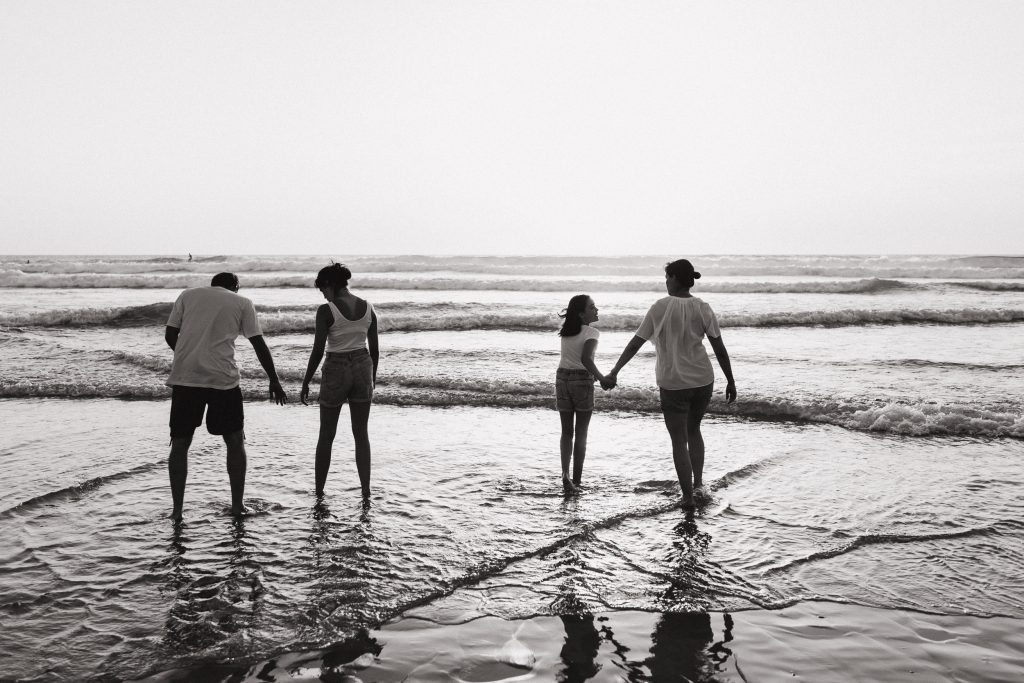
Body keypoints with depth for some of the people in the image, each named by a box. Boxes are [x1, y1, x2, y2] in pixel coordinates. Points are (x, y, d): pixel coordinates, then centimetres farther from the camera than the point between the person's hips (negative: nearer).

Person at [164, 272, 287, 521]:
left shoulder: (187, 295, 15)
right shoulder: (242, 303, 10)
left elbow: (170, 335, 10)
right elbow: (259, 345, 6)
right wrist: (274, 381, 12)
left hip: (184, 378, 2)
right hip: (223, 379, -2)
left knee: (180, 443, 12)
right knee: (235, 441, 14)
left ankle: (177, 509, 11)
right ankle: (237, 504, 15)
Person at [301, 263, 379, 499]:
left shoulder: (326, 310, -13)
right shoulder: (368, 308, 1)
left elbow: (318, 350, -14)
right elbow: (374, 348, 5)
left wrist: (306, 382, -4)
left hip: (336, 371, -4)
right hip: (362, 367, 4)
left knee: (326, 436, 12)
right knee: (361, 434, 12)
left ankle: (319, 491, 21)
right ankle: (366, 491, 9)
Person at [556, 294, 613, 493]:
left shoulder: (565, 329, 6)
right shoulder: (592, 333, -12)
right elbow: (586, 359, -26)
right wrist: (602, 378, -22)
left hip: (562, 378, 5)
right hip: (582, 380, -5)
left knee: (566, 432, 11)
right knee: (581, 433, 7)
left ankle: (565, 473, -6)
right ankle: (576, 480, 8)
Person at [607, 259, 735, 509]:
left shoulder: (661, 307, -9)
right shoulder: (703, 308, -2)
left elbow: (635, 343, -6)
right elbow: (720, 348, -2)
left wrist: (615, 371, 1)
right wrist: (730, 381, 6)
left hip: (673, 383, -3)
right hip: (703, 380, 3)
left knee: (679, 441, 7)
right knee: (693, 430, 25)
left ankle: (688, 496, 8)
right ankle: (698, 483, 19)